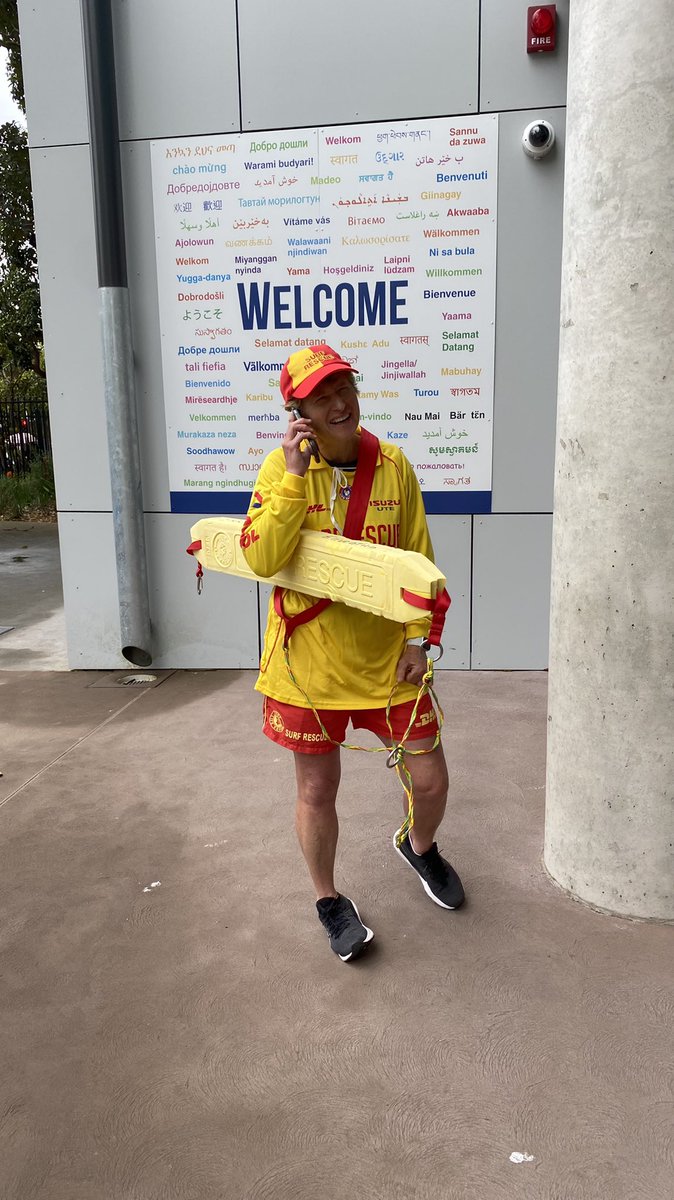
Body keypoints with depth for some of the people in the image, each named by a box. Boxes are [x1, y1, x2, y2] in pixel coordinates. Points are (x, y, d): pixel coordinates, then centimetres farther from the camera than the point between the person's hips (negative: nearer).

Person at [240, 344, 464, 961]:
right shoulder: (282, 468, -9)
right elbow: (261, 559, -22)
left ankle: (419, 846, 45)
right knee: (317, 790, 10)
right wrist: (296, 477, -25)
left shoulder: (393, 465, -3)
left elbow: (418, 559, 4)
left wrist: (418, 638, -3)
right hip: (308, 661, -2)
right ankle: (330, 900, 37)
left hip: (385, 657, 2)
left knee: (431, 778, 9)